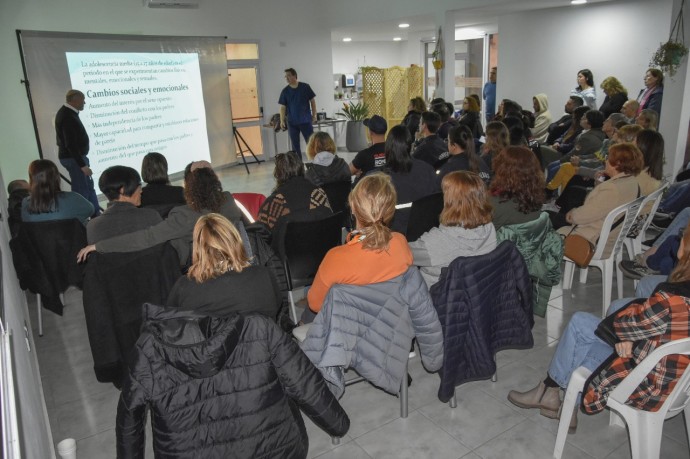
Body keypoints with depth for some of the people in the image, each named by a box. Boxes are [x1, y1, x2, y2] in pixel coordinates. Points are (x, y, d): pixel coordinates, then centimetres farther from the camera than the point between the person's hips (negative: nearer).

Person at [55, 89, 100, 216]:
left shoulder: (67, 112, 10)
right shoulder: (68, 117, -21)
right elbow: (70, 145, -25)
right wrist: (82, 165, -25)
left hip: (75, 156, 11)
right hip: (74, 158, -11)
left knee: (89, 186, 18)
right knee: (81, 191, -5)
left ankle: (96, 215, 29)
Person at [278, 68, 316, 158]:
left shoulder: (305, 87, -2)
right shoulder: (285, 91, 2)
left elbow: (312, 101, 4)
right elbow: (283, 107, 2)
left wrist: (314, 115, 2)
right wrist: (282, 120, -8)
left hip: (306, 120, -2)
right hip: (292, 122, 2)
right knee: (295, 145, 7)